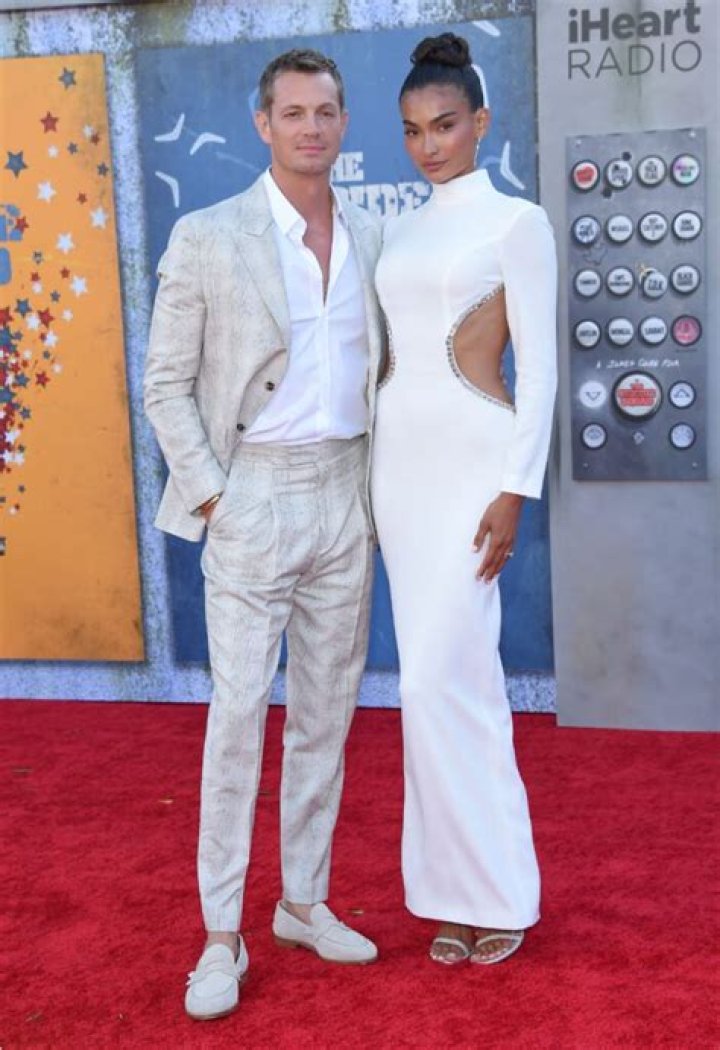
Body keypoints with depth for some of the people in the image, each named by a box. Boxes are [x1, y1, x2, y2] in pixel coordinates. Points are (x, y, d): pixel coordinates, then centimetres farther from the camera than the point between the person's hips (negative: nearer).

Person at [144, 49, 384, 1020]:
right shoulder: (207, 239, -5)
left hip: (346, 498, 5)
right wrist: (210, 498, -11)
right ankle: (222, 937, 8)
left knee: (327, 712, 10)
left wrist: (383, 492, 7)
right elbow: (167, 385, -4)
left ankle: (305, 904, 25)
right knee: (239, 714, -3)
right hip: (255, 498, -4)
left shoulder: (372, 240, 8)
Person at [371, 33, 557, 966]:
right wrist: (379, 477, 13)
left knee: (442, 678, -9)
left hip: (470, 461, -6)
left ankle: (489, 888, 8)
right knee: (457, 676, 9)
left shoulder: (516, 223, -4)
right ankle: (470, 888, 18)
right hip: (399, 461, 7)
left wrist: (515, 489, -15)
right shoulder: (401, 233, 15)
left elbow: (538, 368, -8)